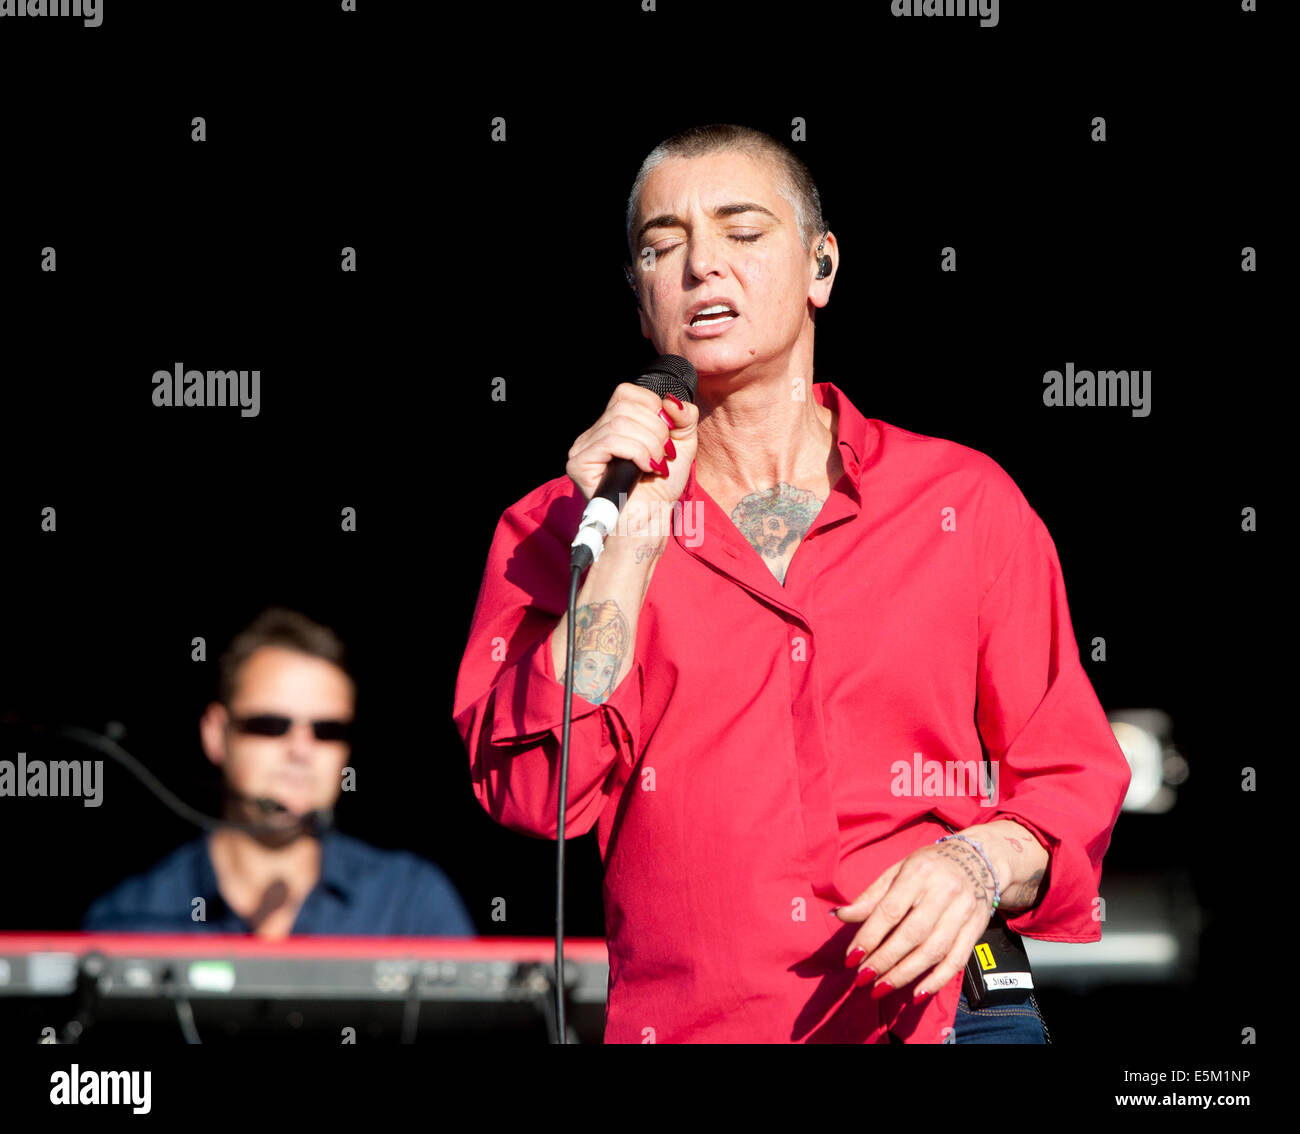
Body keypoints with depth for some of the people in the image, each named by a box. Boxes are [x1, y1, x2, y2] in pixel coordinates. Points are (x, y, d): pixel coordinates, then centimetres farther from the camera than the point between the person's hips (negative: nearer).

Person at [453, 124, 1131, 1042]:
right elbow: (537, 794, -2)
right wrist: (626, 544, -6)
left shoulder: (966, 503, 13)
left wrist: (983, 863, -6)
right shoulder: (555, 531, 12)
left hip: (930, 1014, -1)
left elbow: (1070, 776, 14)